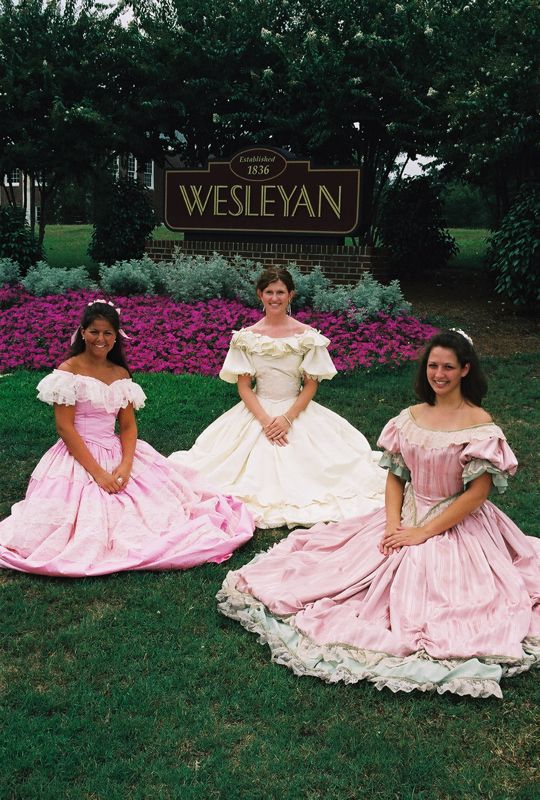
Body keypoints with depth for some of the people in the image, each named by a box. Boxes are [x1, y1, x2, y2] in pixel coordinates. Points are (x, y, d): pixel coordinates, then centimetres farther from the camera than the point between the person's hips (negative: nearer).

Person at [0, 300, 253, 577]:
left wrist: (126, 464, -15)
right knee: (92, 522, -20)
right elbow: (64, 427, -13)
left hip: (118, 453, 5)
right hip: (78, 457, -5)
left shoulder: (121, 374, 9)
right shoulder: (68, 371, -8)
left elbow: (128, 425, 5)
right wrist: (97, 472, -19)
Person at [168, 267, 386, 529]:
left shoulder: (307, 335, -3)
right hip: (256, 412, 0)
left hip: (297, 411, 0)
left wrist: (287, 418, -16)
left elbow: (311, 386, -3)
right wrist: (265, 420, -16)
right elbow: (243, 387, -2)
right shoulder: (247, 336, -1)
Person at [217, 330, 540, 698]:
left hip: (458, 527, -5)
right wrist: (393, 523, -11)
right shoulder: (411, 417, 2)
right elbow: (395, 476, 7)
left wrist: (423, 532, -16)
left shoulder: (480, 424, -14)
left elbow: (477, 493, -16)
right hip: (406, 517, 5)